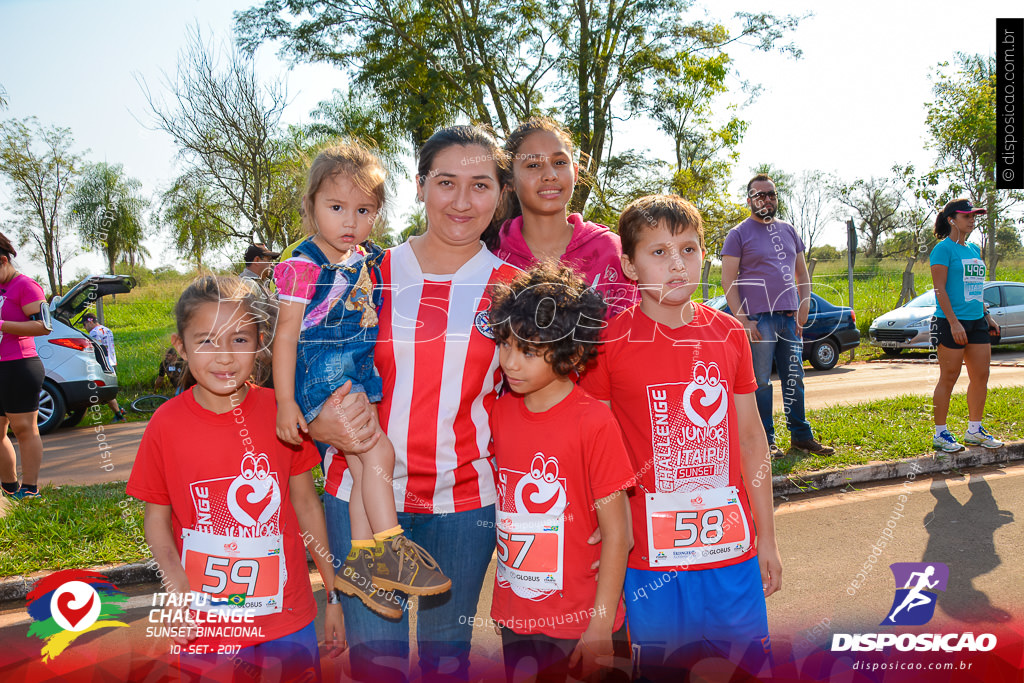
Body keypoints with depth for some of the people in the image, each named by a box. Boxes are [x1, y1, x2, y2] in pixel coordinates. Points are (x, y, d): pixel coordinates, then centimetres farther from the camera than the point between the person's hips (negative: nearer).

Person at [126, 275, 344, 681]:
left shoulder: (281, 413, -9)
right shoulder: (166, 425, -10)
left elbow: (305, 502, 0)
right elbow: (156, 517, 0)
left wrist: (334, 594, 4)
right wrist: (177, 590, -16)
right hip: (206, 627, 0)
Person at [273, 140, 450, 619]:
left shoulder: (370, 259, 7)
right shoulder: (304, 266, -12)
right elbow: (286, 334, -12)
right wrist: (285, 401, -15)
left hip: (359, 375, 7)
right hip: (323, 377, -7)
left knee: (364, 471, 7)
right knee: (380, 454, -17)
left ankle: (360, 564, 18)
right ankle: (389, 549, -4)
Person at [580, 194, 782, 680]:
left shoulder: (729, 335, 1)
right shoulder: (610, 343, -9)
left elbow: (750, 438, 8)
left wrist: (767, 537, 10)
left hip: (732, 548, 3)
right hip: (649, 552, -3)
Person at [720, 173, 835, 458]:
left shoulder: (788, 231, 16)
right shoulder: (739, 234, -1)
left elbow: (802, 274, 20)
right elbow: (728, 280, -6)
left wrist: (803, 309, 6)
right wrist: (743, 320, -14)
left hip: (789, 318, 5)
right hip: (759, 318, -5)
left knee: (794, 379, 11)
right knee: (761, 382, 0)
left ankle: (801, 435, 21)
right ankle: (765, 441, 8)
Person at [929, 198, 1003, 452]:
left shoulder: (974, 250, 17)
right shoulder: (943, 249, -7)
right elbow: (940, 289, -14)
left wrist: (986, 316, 18)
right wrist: (954, 322, -20)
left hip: (976, 322, 8)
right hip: (951, 322, -8)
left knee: (981, 376, 9)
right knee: (949, 378, -3)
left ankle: (974, 430, 21)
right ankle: (940, 433, 7)